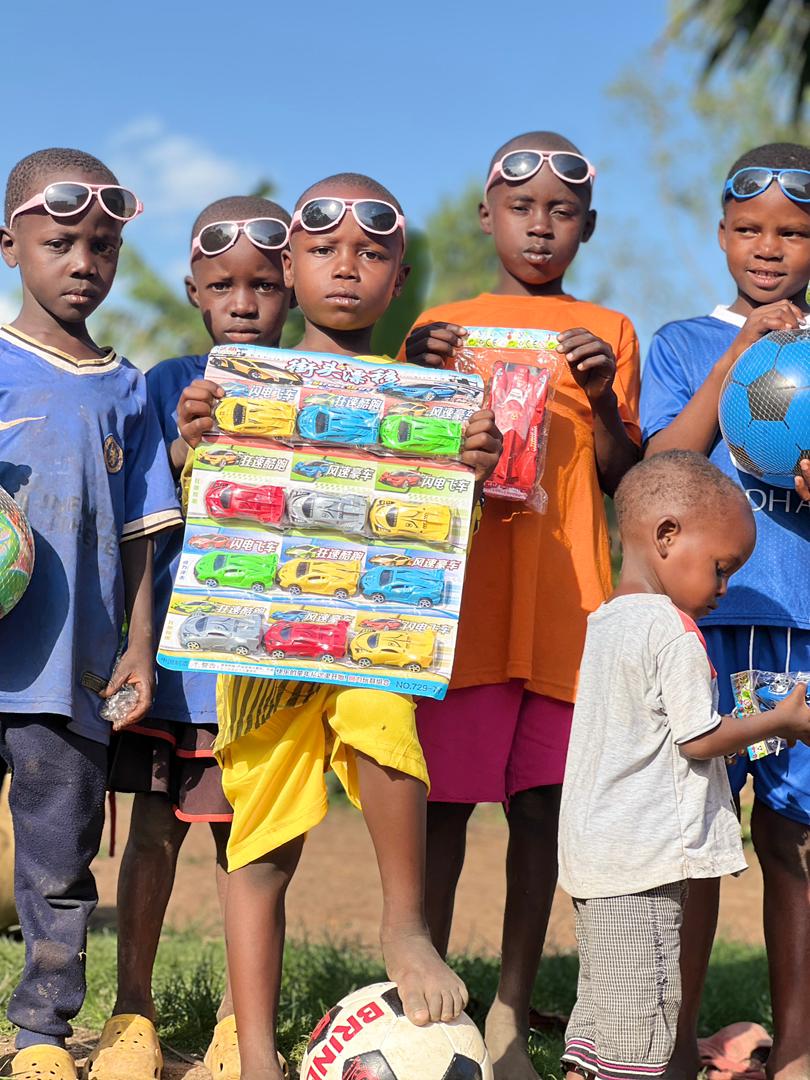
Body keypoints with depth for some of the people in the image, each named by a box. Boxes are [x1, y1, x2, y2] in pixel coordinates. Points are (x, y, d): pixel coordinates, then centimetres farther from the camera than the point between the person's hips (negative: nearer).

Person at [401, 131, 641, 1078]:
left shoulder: (607, 333, 10)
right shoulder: (442, 328, 9)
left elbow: (621, 480, 8)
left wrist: (602, 398, -10)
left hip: (563, 602, 1)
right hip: (461, 597, -1)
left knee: (540, 802, 2)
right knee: (446, 798, 0)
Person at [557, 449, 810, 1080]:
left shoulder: (604, 621, 13)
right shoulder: (672, 630, -14)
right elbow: (700, 739, -13)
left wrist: (749, 725, 18)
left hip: (596, 857, 9)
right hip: (646, 859, -9)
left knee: (598, 1016, 13)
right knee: (641, 1026, -4)